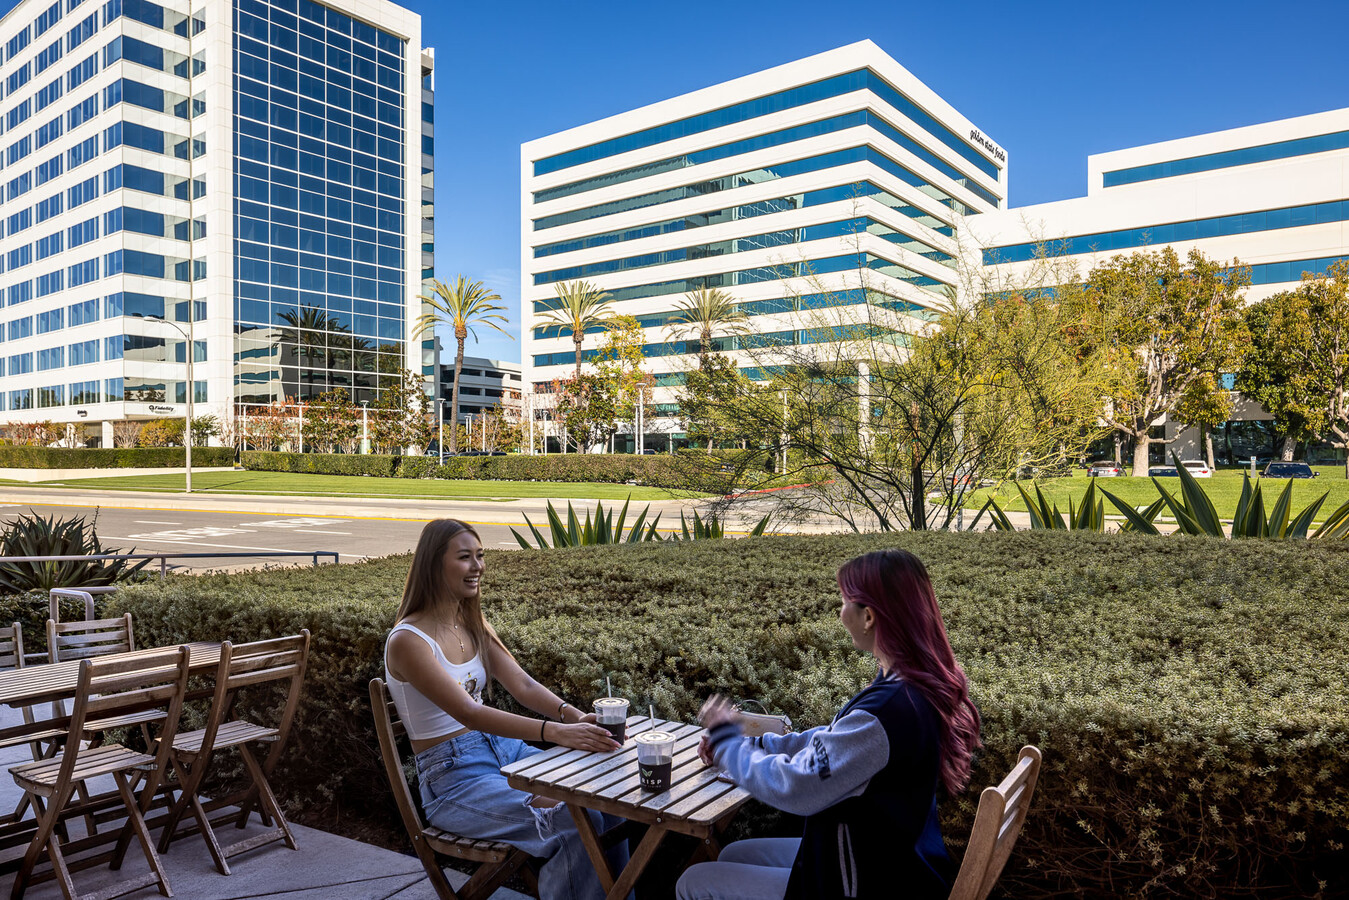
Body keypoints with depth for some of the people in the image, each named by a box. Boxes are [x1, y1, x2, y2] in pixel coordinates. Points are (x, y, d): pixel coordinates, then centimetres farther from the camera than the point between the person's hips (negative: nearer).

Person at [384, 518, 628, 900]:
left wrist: (573, 715, -21)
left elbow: (522, 684, -1)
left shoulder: (473, 625, 9)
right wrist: (555, 732, -37)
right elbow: (469, 713, -27)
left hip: (504, 750, 7)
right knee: (574, 823, -24)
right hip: (453, 777, -7)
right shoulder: (408, 641, -17)